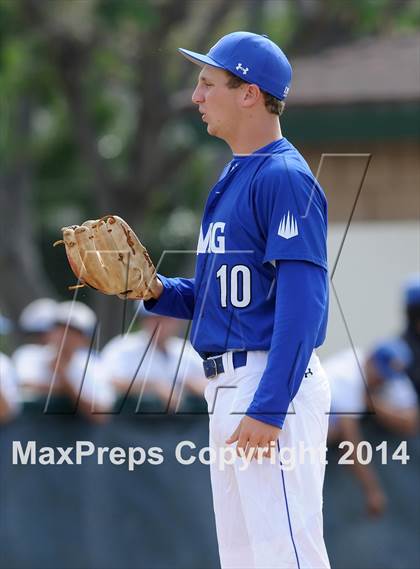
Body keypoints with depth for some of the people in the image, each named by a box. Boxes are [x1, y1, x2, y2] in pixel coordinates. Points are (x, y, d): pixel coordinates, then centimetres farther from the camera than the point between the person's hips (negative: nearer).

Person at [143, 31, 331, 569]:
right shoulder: (233, 179, 18)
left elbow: (303, 301, -20)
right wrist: (158, 291, 5)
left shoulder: (285, 177, -13)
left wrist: (269, 409, -26)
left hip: (273, 383, -11)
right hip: (228, 384, 11)